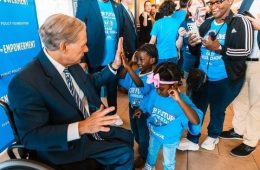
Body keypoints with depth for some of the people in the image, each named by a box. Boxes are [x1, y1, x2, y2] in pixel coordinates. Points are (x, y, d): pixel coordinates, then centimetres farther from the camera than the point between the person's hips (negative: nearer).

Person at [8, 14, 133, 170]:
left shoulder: (71, 64, -4)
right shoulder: (25, 83, -26)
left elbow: (90, 82, 13)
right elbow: (30, 137, -27)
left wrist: (114, 66, 1)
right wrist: (81, 127, -37)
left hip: (92, 129, 7)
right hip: (66, 148, -7)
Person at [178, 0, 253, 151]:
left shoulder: (241, 22, -10)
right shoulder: (206, 23, 5)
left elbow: (246, 51, -18)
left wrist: (219, 48, -26)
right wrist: (193, 45, -11)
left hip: (224, 81, -4)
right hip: (202, 77, 4)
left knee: (217, 111, 16)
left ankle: (213, 136, 44)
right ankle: (192, 140, 31)